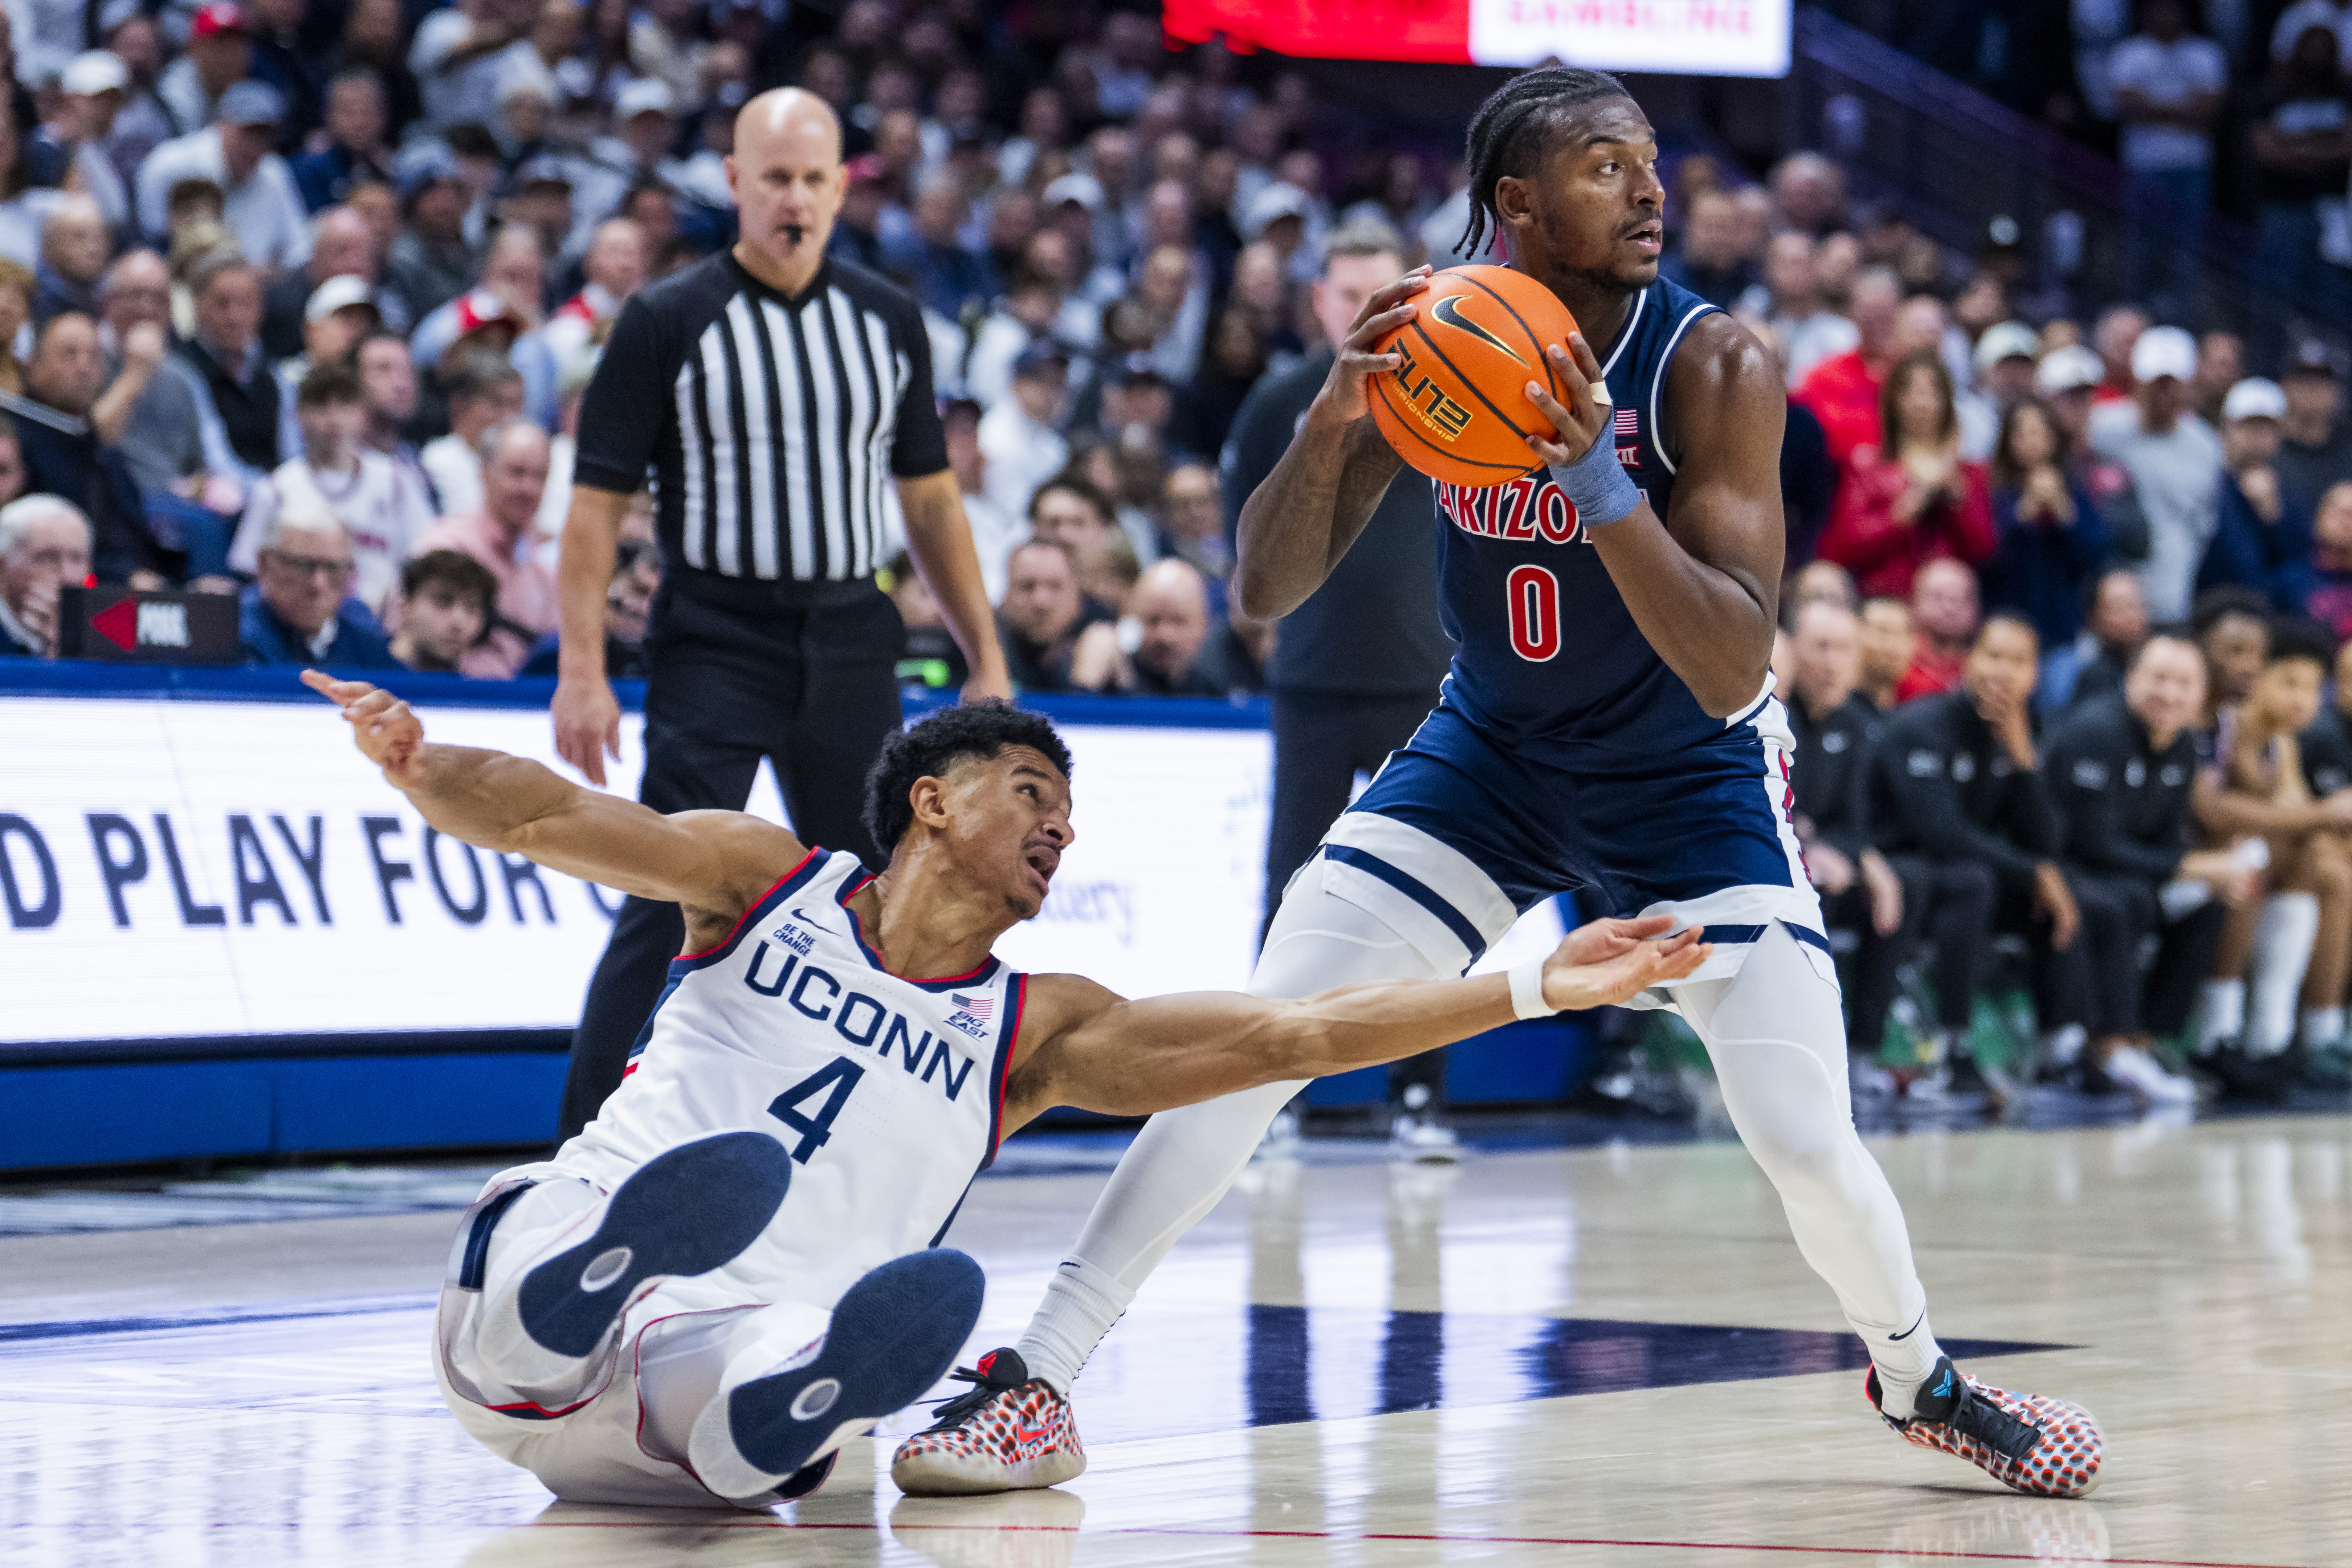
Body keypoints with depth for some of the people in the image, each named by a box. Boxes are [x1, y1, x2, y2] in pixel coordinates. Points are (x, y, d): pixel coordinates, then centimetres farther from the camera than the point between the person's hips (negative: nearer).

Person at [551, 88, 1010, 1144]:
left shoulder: (887, 321, 9)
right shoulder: (669, 321, -4)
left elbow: (930, 499, 16)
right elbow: (597, 501, -5)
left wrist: (985, 659, 13)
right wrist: (582, 671, -13)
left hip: (849, 645, 4)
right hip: (713, 644, -4)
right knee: (669, 905, -11)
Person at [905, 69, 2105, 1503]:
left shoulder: (1714, 365, -24)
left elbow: (1732, 671, -31)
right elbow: (1268, 594, -14)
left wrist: (1608, 490, -45)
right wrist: (1333, 421, -32)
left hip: (1695, 780, -2)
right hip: (1492, 754, 2)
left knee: (1812, 1145, -10)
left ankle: (1918, 1377, 22)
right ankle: (1036, 1387, -2)